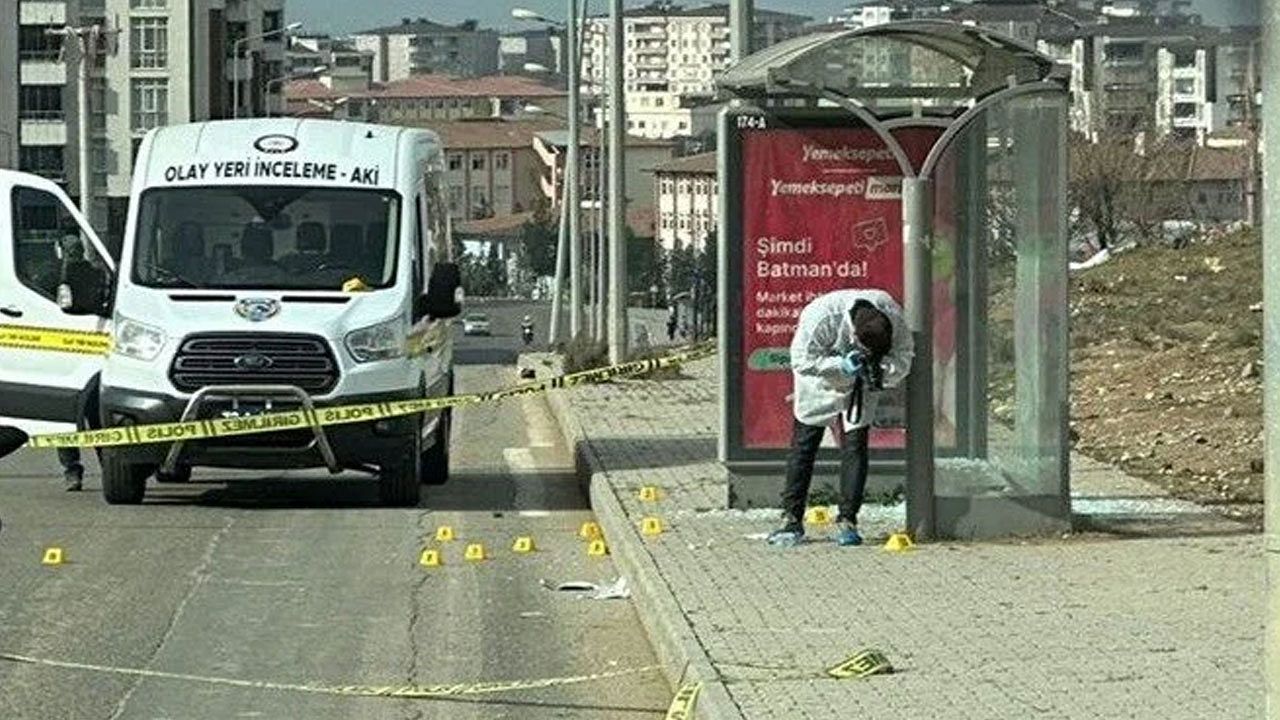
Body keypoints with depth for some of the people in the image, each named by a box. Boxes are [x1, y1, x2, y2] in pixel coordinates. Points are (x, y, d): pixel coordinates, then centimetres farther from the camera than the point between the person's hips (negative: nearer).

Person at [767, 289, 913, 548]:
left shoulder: (893, 317, -28)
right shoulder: (820, 316, -36)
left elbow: (903, 356, -15)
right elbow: (802, 359, -28)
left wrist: (882, 371, -36)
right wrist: (841, 366, -39)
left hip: (859, 388, 2)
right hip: (820, 384, -2)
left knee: (855, 447, -6)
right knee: (803, 446, -1)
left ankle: (847, 521, -1)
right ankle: (791, 519, 5)